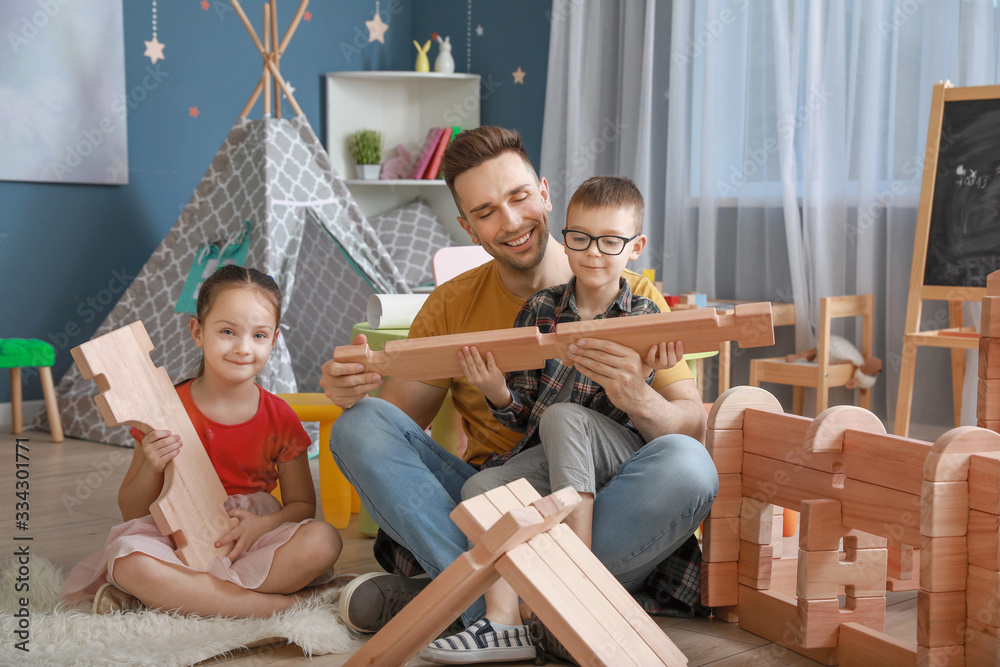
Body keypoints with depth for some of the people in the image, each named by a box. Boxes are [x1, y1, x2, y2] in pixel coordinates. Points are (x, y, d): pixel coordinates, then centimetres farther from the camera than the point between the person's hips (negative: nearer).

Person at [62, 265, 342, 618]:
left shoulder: (279, 419, 3)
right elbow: (131, 511, 2)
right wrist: (152, 468, -20)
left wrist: (264, 525, -14)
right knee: (128, 560, -34)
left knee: (323, 540, -28)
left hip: (250, 540, 3)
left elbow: (302, 504, 8)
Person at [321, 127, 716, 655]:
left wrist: (640, 403, -30)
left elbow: (694, 429, -7)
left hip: (598, 520, -2)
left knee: (686, 467, -32)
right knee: (361, 427, -17)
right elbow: (400, 421, 5)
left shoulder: (632, 298, 0)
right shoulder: (452, 306, 8)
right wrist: (356, 390, -19)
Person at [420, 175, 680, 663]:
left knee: (562, 416, -30)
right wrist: (497, 392, -17)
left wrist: (640, 378, -26)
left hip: (619, 453, -3)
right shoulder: (540, 310, 3)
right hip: (546, 461, 4)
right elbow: (522, 415, 4)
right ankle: (504, 623, -28)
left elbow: (636, 419, -6)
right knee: (481, 486, -20)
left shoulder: (645, 319, -2)